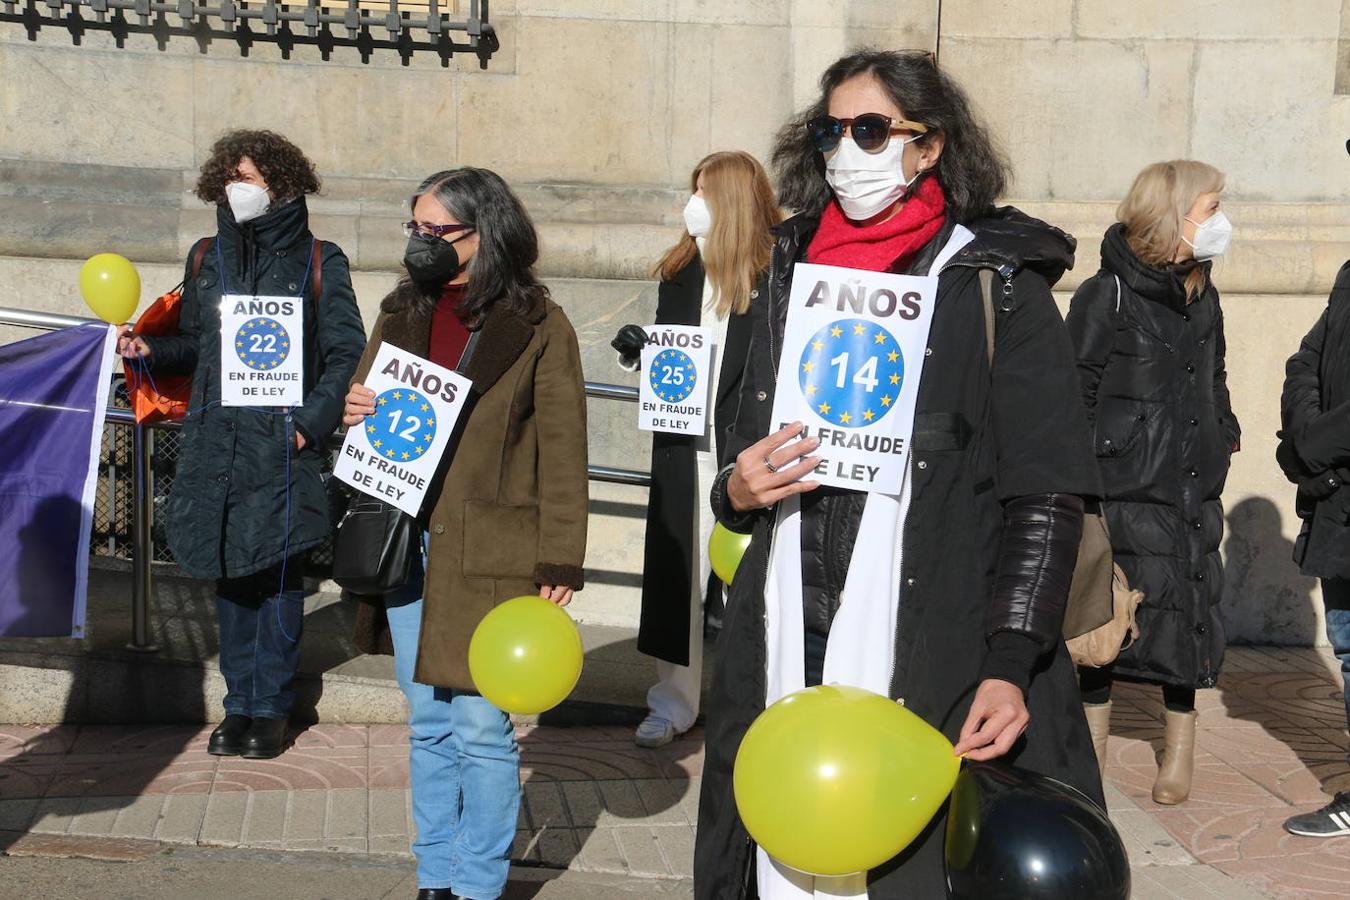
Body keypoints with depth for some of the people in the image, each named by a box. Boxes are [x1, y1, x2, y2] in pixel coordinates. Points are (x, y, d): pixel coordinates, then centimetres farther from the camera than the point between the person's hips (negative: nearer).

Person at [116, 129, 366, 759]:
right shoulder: (207, 257, 12)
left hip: (284, 444, -3)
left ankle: (271, 707, 13)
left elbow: (346, 353, -1)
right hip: (216, 440, 3)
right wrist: (150, 350, -3)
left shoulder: (317, 261, 0)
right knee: (230, 574, 7)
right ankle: (239, 702, 18)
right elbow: (195, 344, 18)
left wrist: (312, 422, -11)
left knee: (278, 575, 1)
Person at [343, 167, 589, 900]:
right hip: (406, 547, 5)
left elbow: (562, 453, -6)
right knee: (427, 725, 13)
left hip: (490, 557, -5)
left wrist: (558, 563, -10)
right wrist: (353, 414, -5)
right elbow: (369, 413, 20)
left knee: (481, 729, 0)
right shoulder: (400, 316, 11)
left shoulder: (539, 327, -5)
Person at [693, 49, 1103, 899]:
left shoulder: (998, 287, -2)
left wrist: (1012, 665, -15)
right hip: (785, 650, 5)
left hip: (937, 664, -4)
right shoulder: (796, 275, 14)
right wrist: (737, 492, -1)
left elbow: (1046, 497, -6)